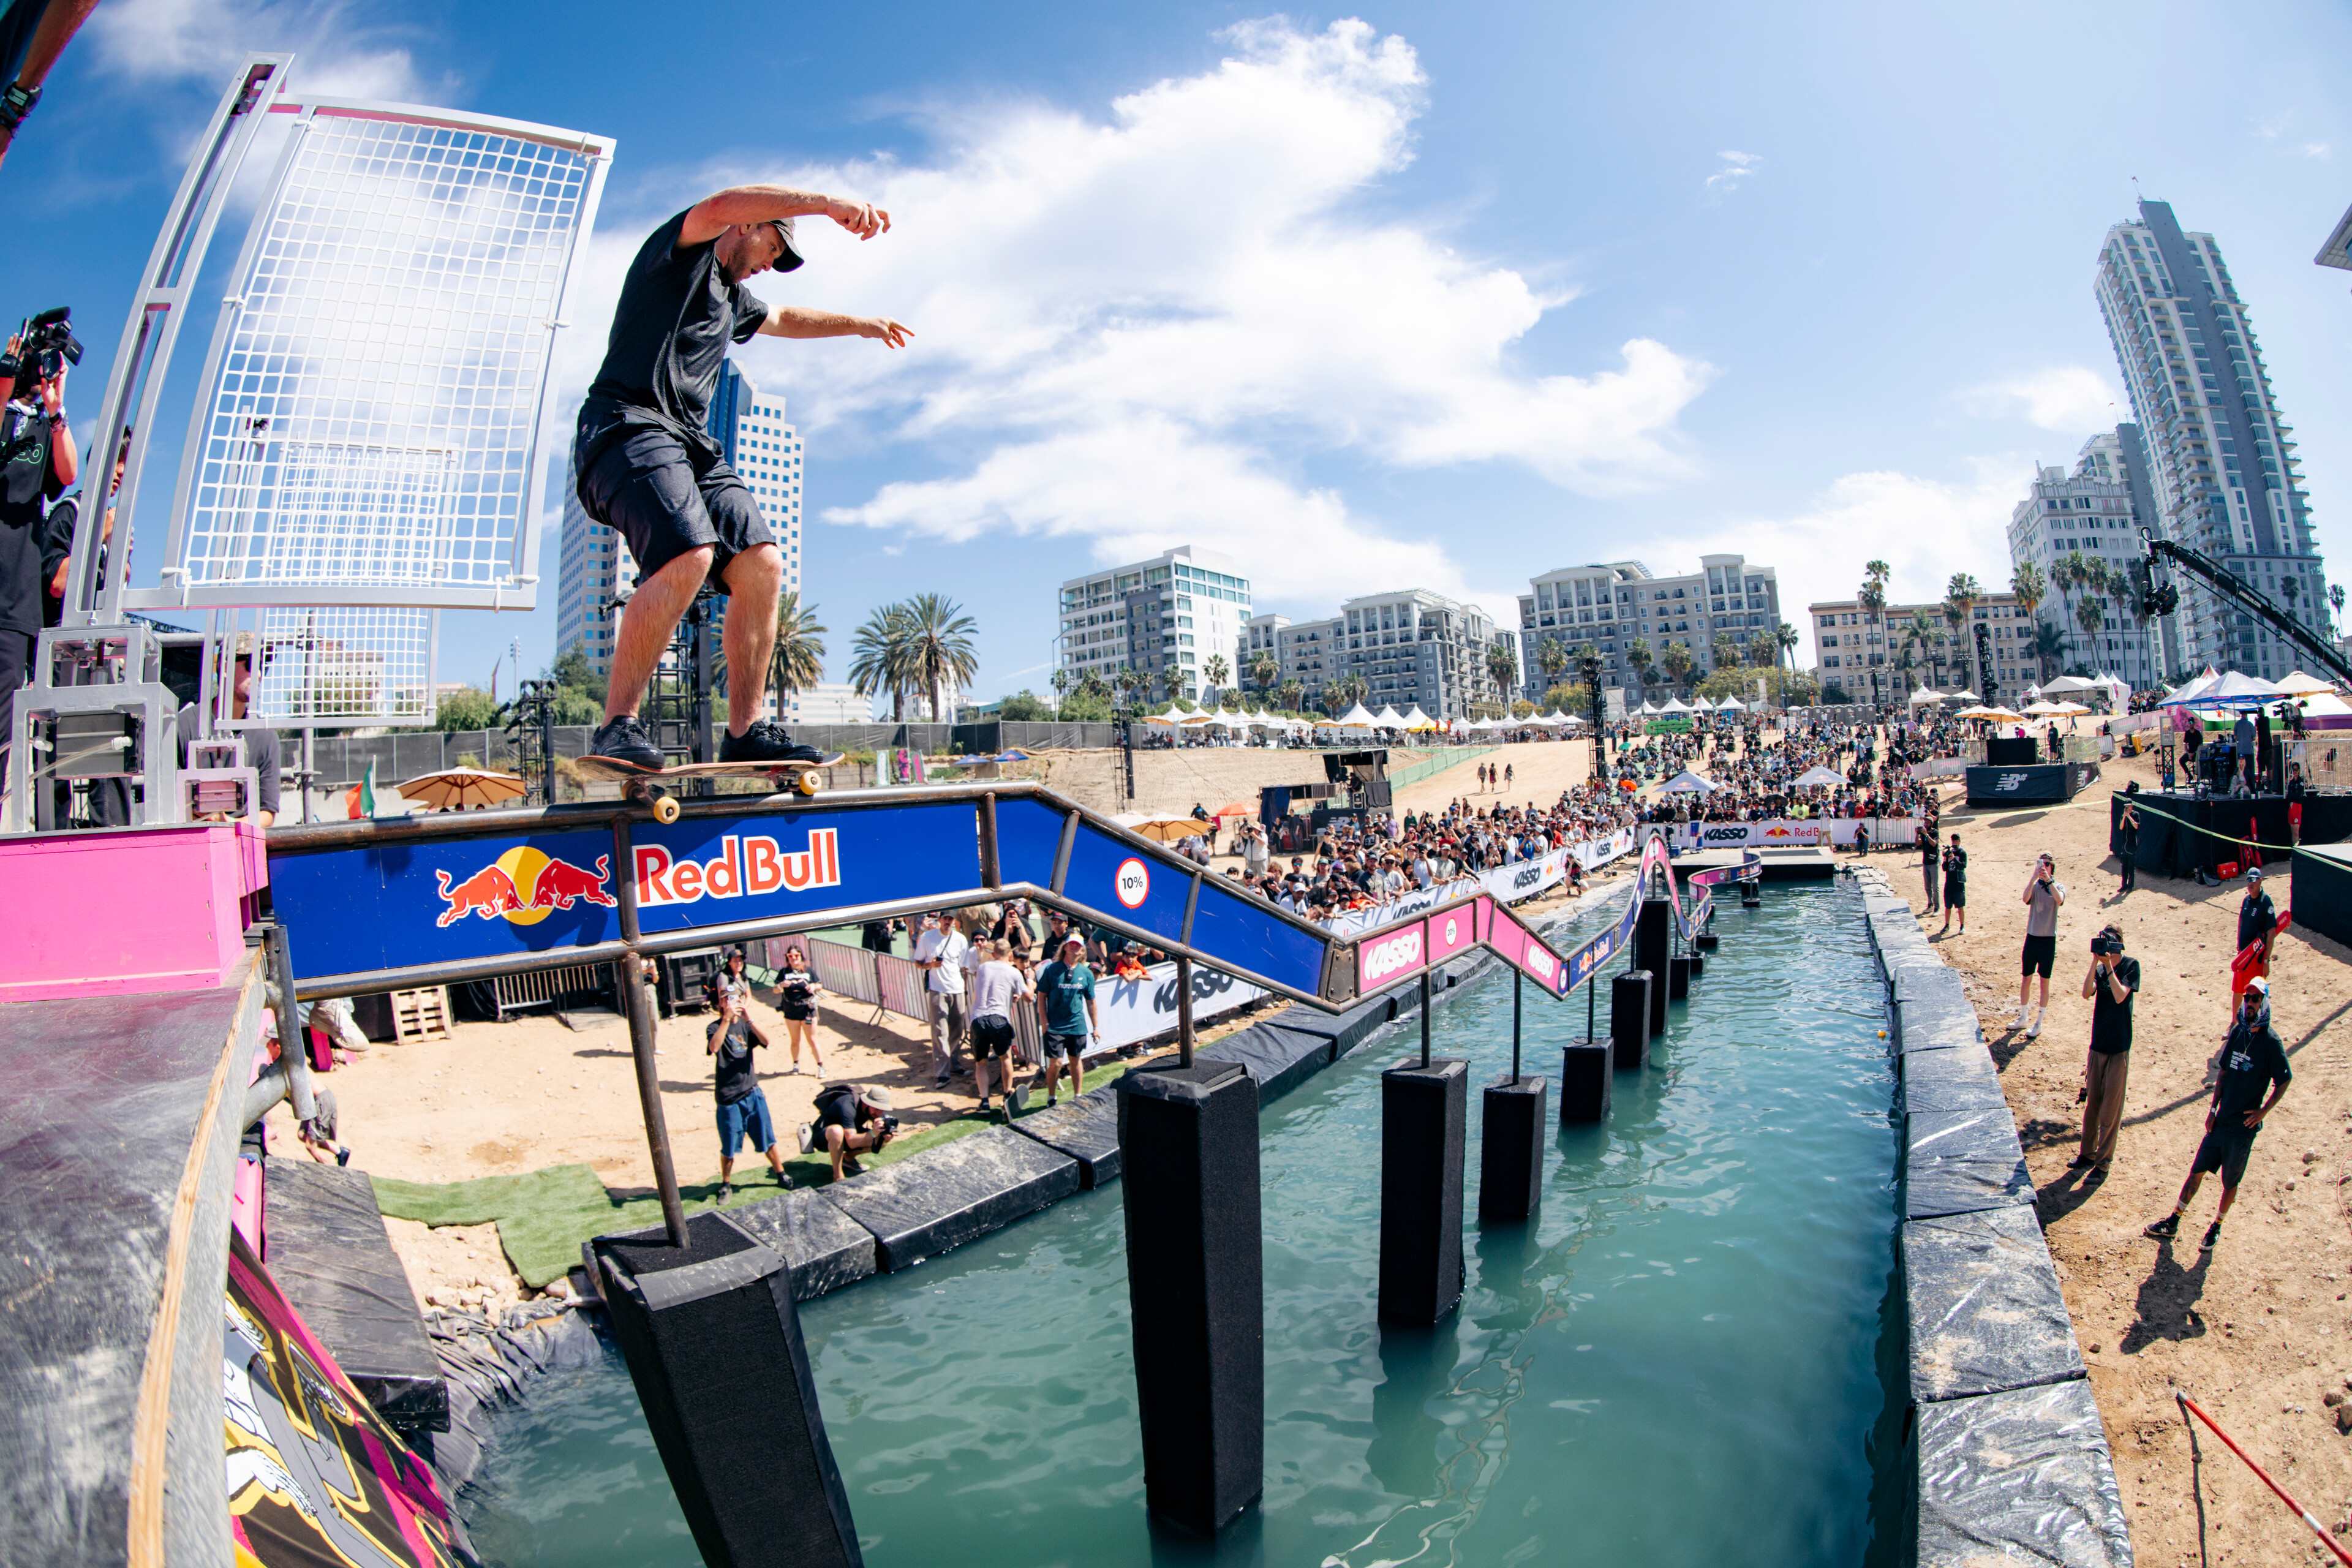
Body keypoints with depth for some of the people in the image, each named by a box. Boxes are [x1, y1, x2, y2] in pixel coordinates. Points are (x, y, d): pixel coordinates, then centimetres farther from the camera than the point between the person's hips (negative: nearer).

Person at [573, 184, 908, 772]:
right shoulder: (680, 253, 7)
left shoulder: (733, 298, 31)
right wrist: (830, 204, -19)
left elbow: (785, 319, 51)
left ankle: (747, 731, -6)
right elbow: (725, 204, -14)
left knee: (761, 565, -9)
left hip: (691, 444, 9)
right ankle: (617, 726, -24)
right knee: (689, 556, -31)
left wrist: (858, 324, 55)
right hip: (629, 424, -9)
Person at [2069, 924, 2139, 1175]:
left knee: (2111, 1109, 2)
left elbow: (2120, 996, -20)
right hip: (2098, 1044, 5)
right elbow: (2087, 992, -12)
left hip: (2119, 1047, -4)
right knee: (2092, 1102, 13)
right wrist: (2096, 962, -16)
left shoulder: (2131, 965, -8)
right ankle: (2088, 1153, 24)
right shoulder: (2100, 968, 3)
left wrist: (2109, 965, -20)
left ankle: (2104, 1162, 11)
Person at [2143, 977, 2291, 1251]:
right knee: (2197, 1170, 9)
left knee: (2230, 1182, 9)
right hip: (2221, 1120, 5)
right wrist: (2213, 1108, 6)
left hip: (2243, 1126, -5)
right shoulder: (2237, 1031, 3)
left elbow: (2284, 1081, -7)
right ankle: (2173, 1222, 17)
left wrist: (2263, 1111, -12)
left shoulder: (2271, 1041, -12)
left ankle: (2216, 1227, 27)